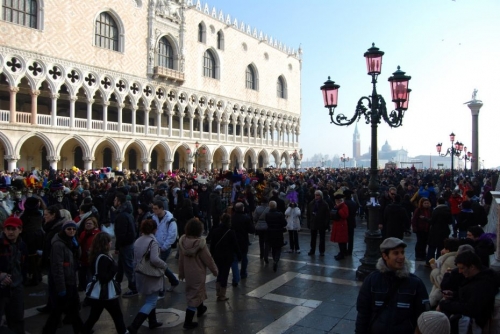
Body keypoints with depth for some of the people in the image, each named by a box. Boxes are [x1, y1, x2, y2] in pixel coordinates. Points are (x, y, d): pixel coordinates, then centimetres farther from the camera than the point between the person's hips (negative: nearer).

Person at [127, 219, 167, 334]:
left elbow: (135, 260, 13)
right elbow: (154, 259, -29)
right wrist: (164, 265, -13)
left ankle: (152, 322, 34)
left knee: (149, 299, 23)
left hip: (140, 275, 8)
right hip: (151, 275, -8)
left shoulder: (137, 241, 6)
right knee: (151, 302, -1)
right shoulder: (152, 242, -19)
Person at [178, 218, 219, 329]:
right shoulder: (200, 243, -25)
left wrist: (181, 272, 13)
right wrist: (215, 270, -1)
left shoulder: (182, 241, -11)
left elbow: (181, 258, 0)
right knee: (194, 296, 4)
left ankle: (200, 309, 49)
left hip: (187, 272, 6)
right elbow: (208, 259, -16)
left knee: (193, 291, 27)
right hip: (198, 272, -6)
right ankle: (188, 322, 9)